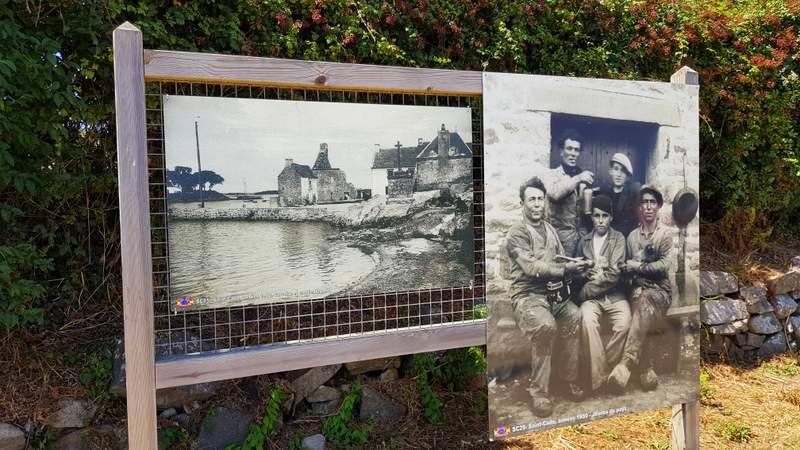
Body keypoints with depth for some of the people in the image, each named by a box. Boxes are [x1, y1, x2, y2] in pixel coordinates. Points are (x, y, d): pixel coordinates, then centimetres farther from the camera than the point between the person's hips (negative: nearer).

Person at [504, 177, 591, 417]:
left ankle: (570, 378, -5)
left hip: (554, 292, 6)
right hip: (528, 295, -6)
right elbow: (532, 268, -16)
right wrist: (566, 268, -20)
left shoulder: (550, 230, 17)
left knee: (576, 317, -23)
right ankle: (539, 392, -20)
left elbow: (562, 262, 15)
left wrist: (573, 267, -8)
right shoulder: (517, 233, -6)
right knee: (546, 325, -34)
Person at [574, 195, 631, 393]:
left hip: (614, 294, -1)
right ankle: (599, 378, -25)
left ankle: (606, 369, -13)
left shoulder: (618, 238, 2)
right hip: (591, 295, 1)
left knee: (624, 322, -31)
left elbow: (614, 274, -9)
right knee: (588, 319, -31)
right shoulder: (584, 241, 12)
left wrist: (585, 292, -12)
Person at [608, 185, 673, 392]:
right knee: (641, 303, -33)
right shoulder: (632, 236, 17)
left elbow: (664, 266, -8)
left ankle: (626, 363, -49)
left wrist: (637, 266, -4)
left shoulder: (666, 234, 4)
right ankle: (647, 369, -30)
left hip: (660, 292, -3)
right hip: (637, 290, 3)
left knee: (644, 302, -38)